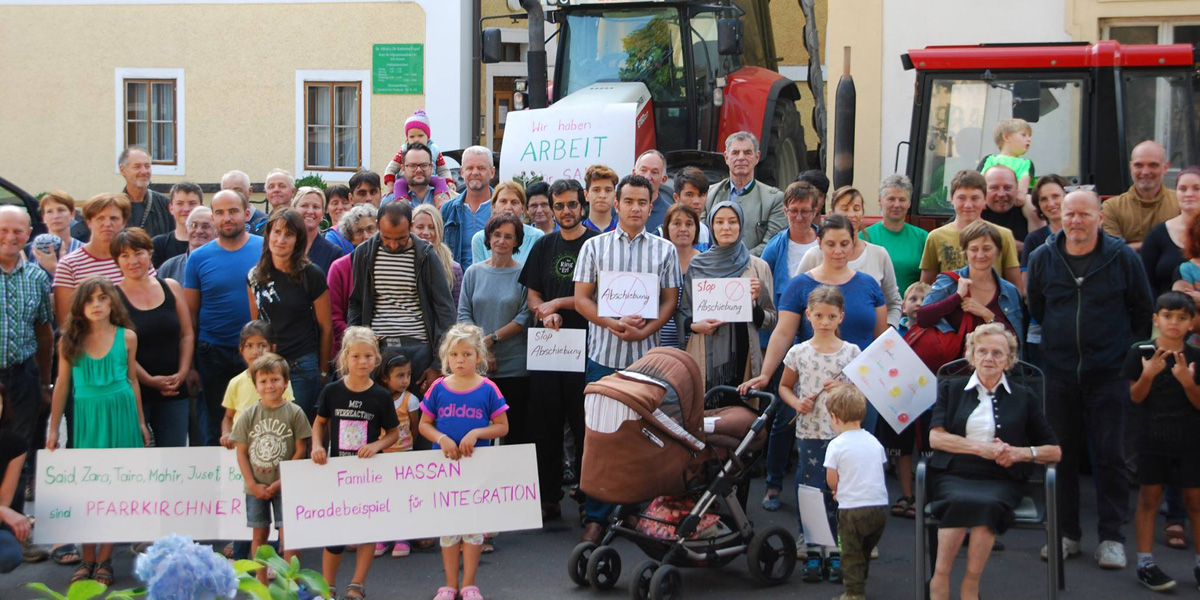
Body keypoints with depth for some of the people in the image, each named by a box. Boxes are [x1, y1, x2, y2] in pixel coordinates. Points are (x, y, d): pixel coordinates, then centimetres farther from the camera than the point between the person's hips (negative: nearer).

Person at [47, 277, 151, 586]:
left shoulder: (126, 337, 2)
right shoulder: (70, 341, 2)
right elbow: (62, 385, 7)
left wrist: (140, 422, 12)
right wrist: (53, 429, 7)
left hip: (121, 413, 0)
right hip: (87, 416, 0)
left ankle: (105, 559, 11)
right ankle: (87, 558, 12)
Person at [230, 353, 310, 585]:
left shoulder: (294, 413, -6)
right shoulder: (249, 415, 0)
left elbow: (300, 451, -6)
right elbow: (241, 452, 2)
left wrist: (281, 482, -11)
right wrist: (252, 484, -7)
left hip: (285, 486, -3)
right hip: (256, 487, 3)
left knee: (288, 535, -5)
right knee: (259, 534, 10)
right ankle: (261, 584, 21)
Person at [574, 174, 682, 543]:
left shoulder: (664, 250, 9)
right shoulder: (594, 247, 7)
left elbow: (670, 301, 6)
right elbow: (581, 299, 4)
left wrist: (645, 330, -11)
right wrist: (614, 324, -12)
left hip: (646, 355, 1)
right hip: (604, 355, 0)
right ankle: (596, 516, 5)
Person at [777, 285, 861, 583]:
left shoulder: (852, 352, 1)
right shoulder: (798, 353, 2)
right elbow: (784, 386, 13)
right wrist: (796, 402, -6)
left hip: (842, 434, 0)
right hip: (809, 433, 0)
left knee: (837, 493, 1)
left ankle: (835, 553, 11)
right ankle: (812, 554, 11)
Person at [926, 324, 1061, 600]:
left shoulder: (1024, 398, 17)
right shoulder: (950, 388, 18)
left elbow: (1055, 451, 16)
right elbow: (935, 437, 3)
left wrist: (1023, 452, -4)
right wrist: (980, 448, -9)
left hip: (999, 479, 0)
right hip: (953, 475, 0)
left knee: (988, 504, -37)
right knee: (962, 501, -37)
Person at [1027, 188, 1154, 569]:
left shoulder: (1123, 258, -3)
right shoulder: (1043, 259, 3)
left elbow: (1143, 311, 6)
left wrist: (1130, 356, 5)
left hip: (1110, 373, -2)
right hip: (1059, 373, 2)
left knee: (1111, 455, 0)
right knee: (1061, 454, 7)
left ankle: (1111, 537, 7)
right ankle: (1066, 533, 18)